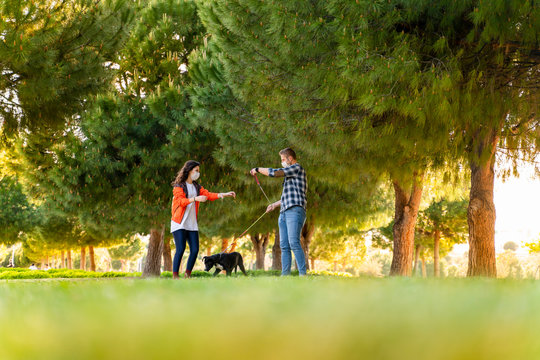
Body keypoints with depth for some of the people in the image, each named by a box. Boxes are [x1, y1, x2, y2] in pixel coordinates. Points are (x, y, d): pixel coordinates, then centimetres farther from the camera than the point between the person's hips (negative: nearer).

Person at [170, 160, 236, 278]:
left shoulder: (197, 187, 17)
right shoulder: (178, 186, -3)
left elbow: (208, 194, 5)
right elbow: (181, 201, -18)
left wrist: (224, 194, -9)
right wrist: (195, 199, -33)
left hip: (192, 224, 6)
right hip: (179, 223, -6)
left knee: (195, 250, -3)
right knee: (180, 249, -14)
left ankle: (187, 275, 8)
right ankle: (175, 276, -10)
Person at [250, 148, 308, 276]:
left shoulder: (297, 168, 0)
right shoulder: (290, 175, 29)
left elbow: (275, 172, -8)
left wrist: (258, 169, 5)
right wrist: (275, 204, 36)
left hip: (295, 210, -10)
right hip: (284, 212, 10)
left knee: (294, 242, -21)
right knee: (284, 246, 1)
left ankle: (303, 274, -25)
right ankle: (285, 275, -2)